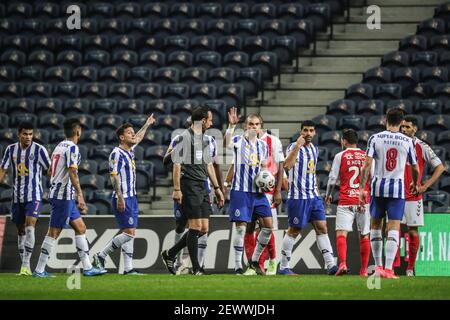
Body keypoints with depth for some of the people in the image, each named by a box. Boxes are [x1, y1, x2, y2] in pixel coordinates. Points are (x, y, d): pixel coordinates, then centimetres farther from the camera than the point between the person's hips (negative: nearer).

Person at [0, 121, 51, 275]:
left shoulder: (39, 150, -6)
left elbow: (50, 170, -3)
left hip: (34, 196, -5)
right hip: (17, 196, 5)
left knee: (30, 227, -18)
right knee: (21, 230, 9)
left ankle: (26, 264, -21)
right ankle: (24, 265, 16)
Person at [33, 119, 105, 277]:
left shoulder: (59, 146, 14)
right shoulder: (72, 148, -13)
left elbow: (51, 171, 21)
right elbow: (72, 173, -21)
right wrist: (80, 196, -21)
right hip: (64, 196, -10)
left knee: (81, 228, 12)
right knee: (54, 233, -6)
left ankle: (87, 267, 12)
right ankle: (39, 270, -3)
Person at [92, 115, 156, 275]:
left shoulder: (129, 151, 14)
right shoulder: (117, 153, -12)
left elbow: (137, 139, 37)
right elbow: (114, 176, -18)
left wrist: (147, 124, 47)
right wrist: (120, 197, -25)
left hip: (131, 198, 9)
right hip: (123, 199, -9)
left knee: (129, 233, 5)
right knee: (129, 232, -13)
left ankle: (128, 268, 4)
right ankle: (100, 256, -5)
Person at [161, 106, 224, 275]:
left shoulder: (205, 139, 18)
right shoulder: (184, 137, -9)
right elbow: (177, 164, -12)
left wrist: (217, 188, 22)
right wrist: (177, 189, -17)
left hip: (203, 187, 9)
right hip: (189, 187, -9)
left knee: (204, 228, 7)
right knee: (196, 226, -9)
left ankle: (170, 254, 18)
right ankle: (196, 269, -4)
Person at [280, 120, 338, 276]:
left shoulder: (314, 149, 15)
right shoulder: (294, 147, -9)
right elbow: (287, 165, -28)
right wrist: (298, 146, -29)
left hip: (313, 196, 7)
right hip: (298, 197, -7)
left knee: (322, 228, -1)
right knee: (294, 231, -1)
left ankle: (331, 265, -4)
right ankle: (284, 267, 9)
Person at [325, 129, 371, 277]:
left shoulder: (340, 156, 1)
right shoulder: (367, 156, 8)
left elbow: (332, 179, 2)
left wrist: (328, 195, 18)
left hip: (345, 202, -3)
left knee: (341, 233, -8)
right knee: (364, 236, 10)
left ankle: (342, 263, -28)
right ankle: (364, 269, 12)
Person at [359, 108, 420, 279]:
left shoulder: (375, 138, -1)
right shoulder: (408, 141, 1)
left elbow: (367, 164, -8)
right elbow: (415, 169, 7)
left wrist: (362, 188, -5)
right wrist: (414, 184, 27)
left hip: (378, 187, 1)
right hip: (398, 188, -1)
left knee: (375, 226, 16)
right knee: (393, 229, -3)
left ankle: (378, 266, 20)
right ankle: (388, 269, -13)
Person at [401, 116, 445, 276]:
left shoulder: (422, 147, -3)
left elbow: (440, 167, -2)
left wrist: (425, 186, -9)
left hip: (413, 197, -3)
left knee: (413, 232, 1)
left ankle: (410, 268, 8)